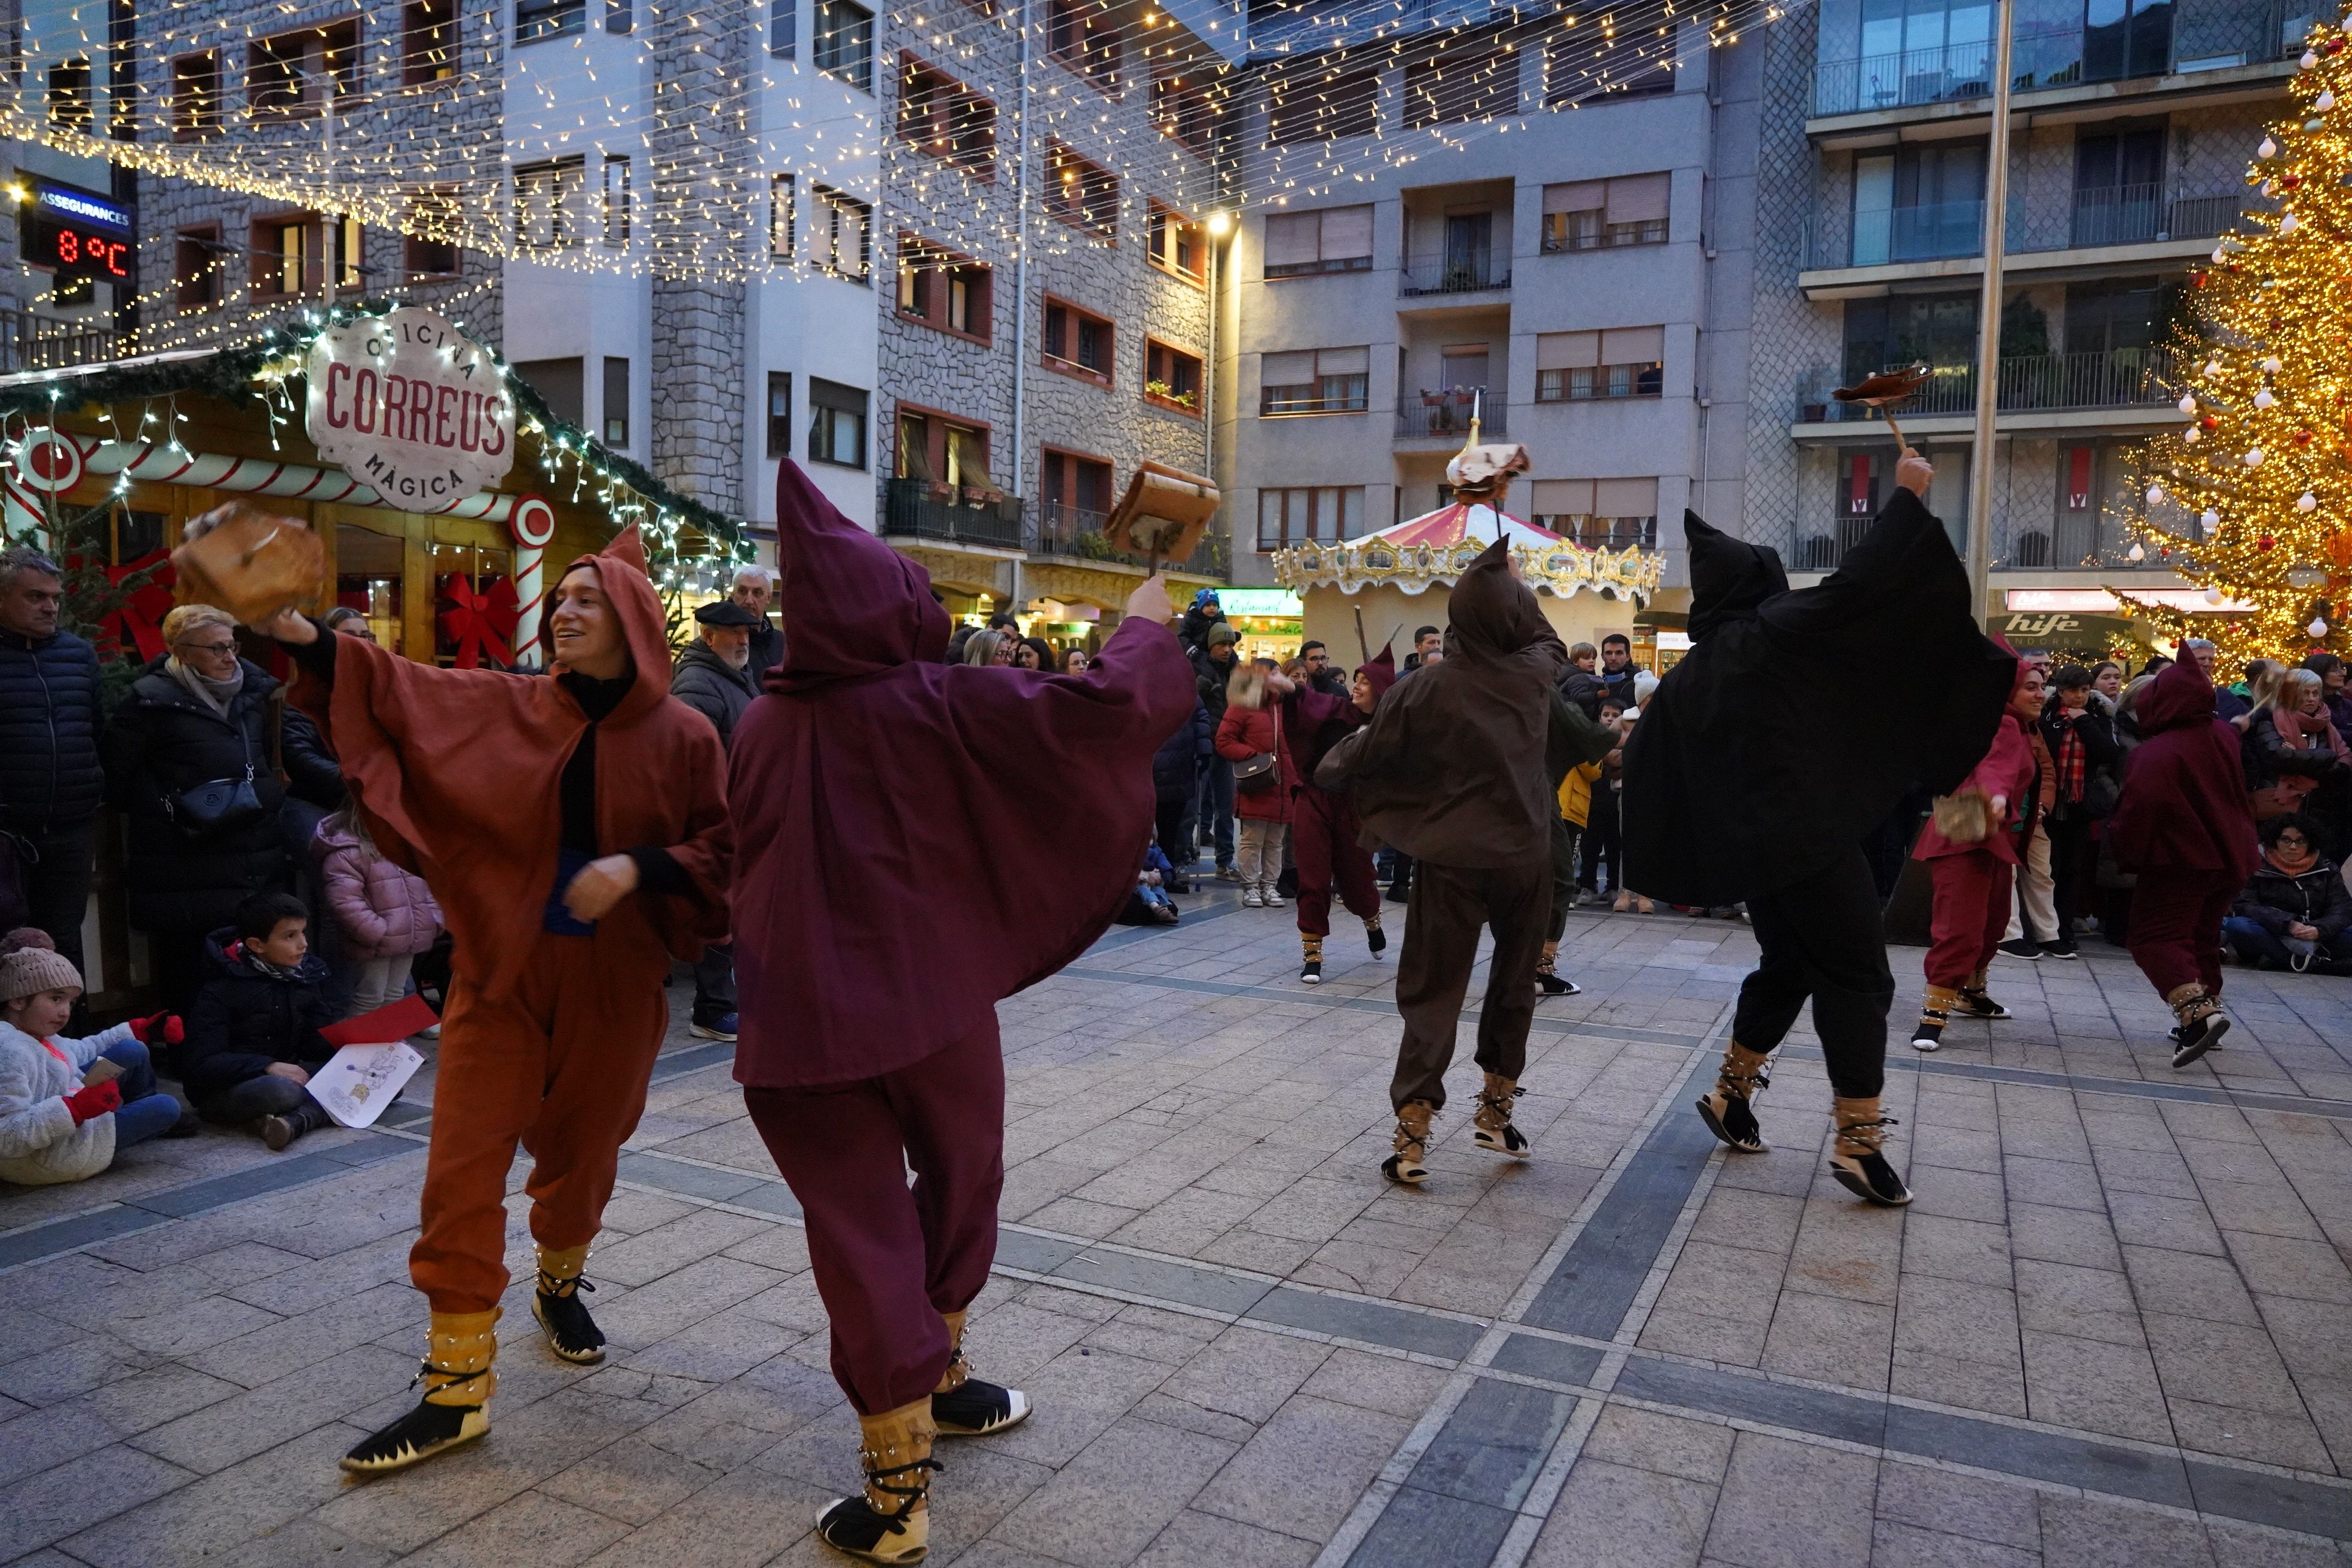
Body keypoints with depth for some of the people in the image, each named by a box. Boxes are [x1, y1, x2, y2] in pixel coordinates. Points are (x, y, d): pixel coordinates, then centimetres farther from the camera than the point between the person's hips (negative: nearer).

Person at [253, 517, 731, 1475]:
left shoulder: (683, 738, -4)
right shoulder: (504, 706, 2)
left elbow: (720, 851, -3)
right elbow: (395, 688, -5)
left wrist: (637, 868, -19)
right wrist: (304, 638, -19)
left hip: (614, 980, -1)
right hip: (502, 966, 1)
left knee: (582, 1153, 16)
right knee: (463, 1169, -2)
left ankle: (560, 1285, 46)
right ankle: (457, 1384, 9)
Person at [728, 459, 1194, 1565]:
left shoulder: (765, 724, 1)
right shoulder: (939, 704, -10)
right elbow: (1104, 713, -15)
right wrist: (1143, 630, 3)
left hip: (802, 1017, 2)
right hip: (931, 1004, -2)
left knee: (860, 1230, 8)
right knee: (958, 1190, 22)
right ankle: (941, 1382, 41)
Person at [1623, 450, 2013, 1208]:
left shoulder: (1690, 672, 7)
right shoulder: (1777, 632, -11)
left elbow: (1649, 765, 8)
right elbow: (1857, 584, -17)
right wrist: (1907, 498, -5)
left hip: (1749, 844, 7)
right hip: (1808, 834, -7)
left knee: (1789, 964, 24)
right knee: (1857, 973, 0)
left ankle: (1731, 1092, 29)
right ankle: (1858, 1140, -2)